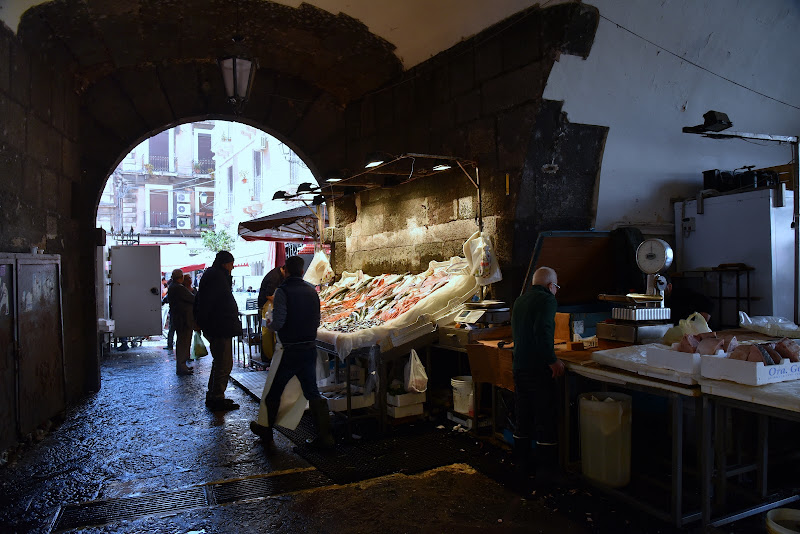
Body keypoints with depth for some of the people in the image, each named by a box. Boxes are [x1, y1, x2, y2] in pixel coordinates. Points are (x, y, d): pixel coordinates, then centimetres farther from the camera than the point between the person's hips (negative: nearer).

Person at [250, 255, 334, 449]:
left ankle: (266, 431, 30)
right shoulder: (312, 291, 5)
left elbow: (278, 322, -17)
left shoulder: (283, 291, -12)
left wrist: (270, 325, 3)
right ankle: (325, 436, 8)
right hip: (310, 348, 5)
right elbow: (317, 322, 9)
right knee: (312, 392, 10)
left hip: (290, 351, -5)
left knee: (274, 391, 14)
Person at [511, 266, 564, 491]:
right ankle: (545, 473, 7)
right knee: (546, 422, 2)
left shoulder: (519, 301, 14)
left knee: (523, 419, 17)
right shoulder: (547, 299, -10)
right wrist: (552, 360, -18)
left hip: (519, 367, 8)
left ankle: (522, 465, 25)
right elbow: (542, 331, -25)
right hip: (538, 369, -8)